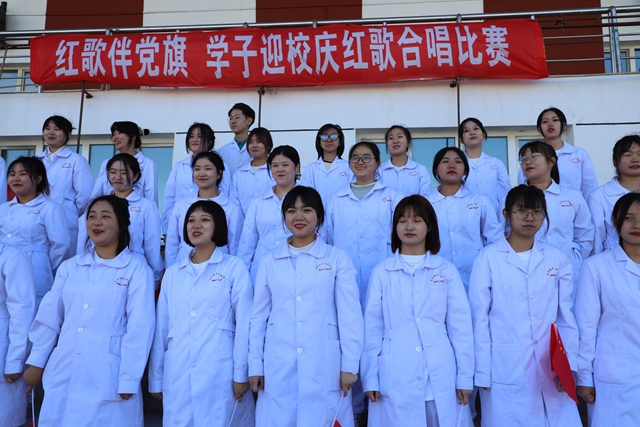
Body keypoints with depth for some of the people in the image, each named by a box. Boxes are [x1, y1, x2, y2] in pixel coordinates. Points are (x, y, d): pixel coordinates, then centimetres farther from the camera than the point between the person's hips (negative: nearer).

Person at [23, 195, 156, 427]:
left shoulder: (137, 268, -7)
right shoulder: (70, 266, 9)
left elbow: (140, 327, -11)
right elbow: (49, 316, 11)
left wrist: (129, 380, -12)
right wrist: (36, 362, 11)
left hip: (108, 378, -4)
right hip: (62, 375, 5)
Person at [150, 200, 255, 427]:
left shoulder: (235, 268, -1)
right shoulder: (172, 273, 11)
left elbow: (244, 323, -4)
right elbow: (161, 327, 10)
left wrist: (241, 373, -7)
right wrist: (156, 377, 10)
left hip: (220, 375, -3)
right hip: (177, 376, 4)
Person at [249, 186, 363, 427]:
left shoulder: (338, 258, 3)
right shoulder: (269, 262, 8)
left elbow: (350, 315, -1)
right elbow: (259, 316, 8)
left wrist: (349, 366, -5)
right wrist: (255, 366, 5)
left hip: (324, 368, -1)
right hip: (278, 369, 2)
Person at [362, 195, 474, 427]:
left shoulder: (447, 271, 4)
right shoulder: (381, 272, 3)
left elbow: (460, 326, 3)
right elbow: (372, 327, 2)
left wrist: (465, 377, 0)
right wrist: (370, 378, 1)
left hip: (441, 379, 1)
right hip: (395, 381, 0)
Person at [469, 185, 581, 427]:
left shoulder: (557, 259, 6)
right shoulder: (488, 259, -5)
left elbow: (566, 317, 7)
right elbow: (479, 319, -4)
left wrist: (568, 364, -1)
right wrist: (482, 373, -5)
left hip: (551, 368, 3)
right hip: (505, 370, -3)